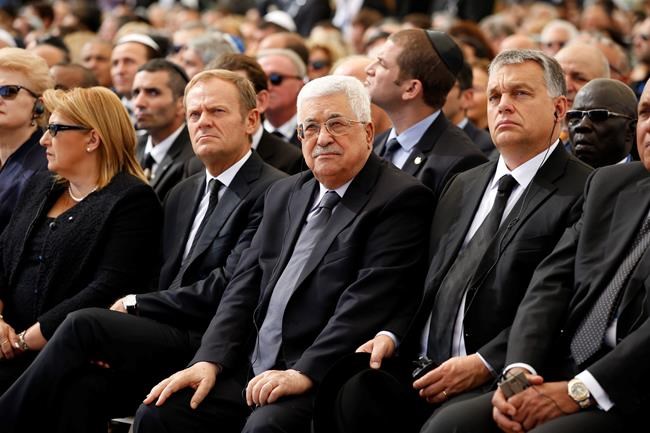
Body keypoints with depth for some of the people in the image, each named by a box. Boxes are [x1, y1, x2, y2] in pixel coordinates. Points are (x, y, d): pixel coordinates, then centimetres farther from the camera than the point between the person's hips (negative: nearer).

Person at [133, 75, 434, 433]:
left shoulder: (401, 199, -5)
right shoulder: (284, 195, 20)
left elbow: (368, 301, -15)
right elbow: (245, 285, 15)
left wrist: (304, 373, -23)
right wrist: (210, 361, 0)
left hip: (323, 379, -7)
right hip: (252, 370, 7)